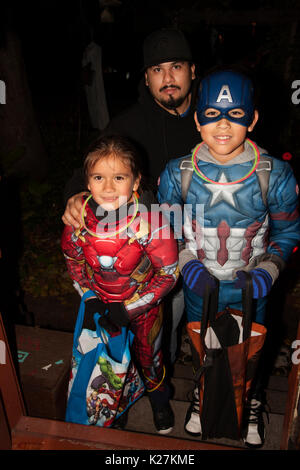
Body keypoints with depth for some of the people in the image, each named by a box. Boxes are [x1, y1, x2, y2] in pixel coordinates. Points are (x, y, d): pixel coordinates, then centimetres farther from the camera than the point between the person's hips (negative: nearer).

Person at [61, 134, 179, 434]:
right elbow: (72, 257, -1)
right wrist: (89, 297, -7)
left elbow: (168, 273, -21)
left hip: (143, 302, -2)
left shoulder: (150, 221, -32)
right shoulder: (78, 216, -22)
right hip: (102, 300, 3)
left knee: (148, 356, 19)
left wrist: (128, 308, -20)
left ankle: (159, 401, 53)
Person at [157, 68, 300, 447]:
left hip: (250, 288, 0)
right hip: (199, 285, 1)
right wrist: (186, 263, -15)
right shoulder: (177, 173, -17)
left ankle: (250, 401, 57)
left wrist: (267, 271, -18)